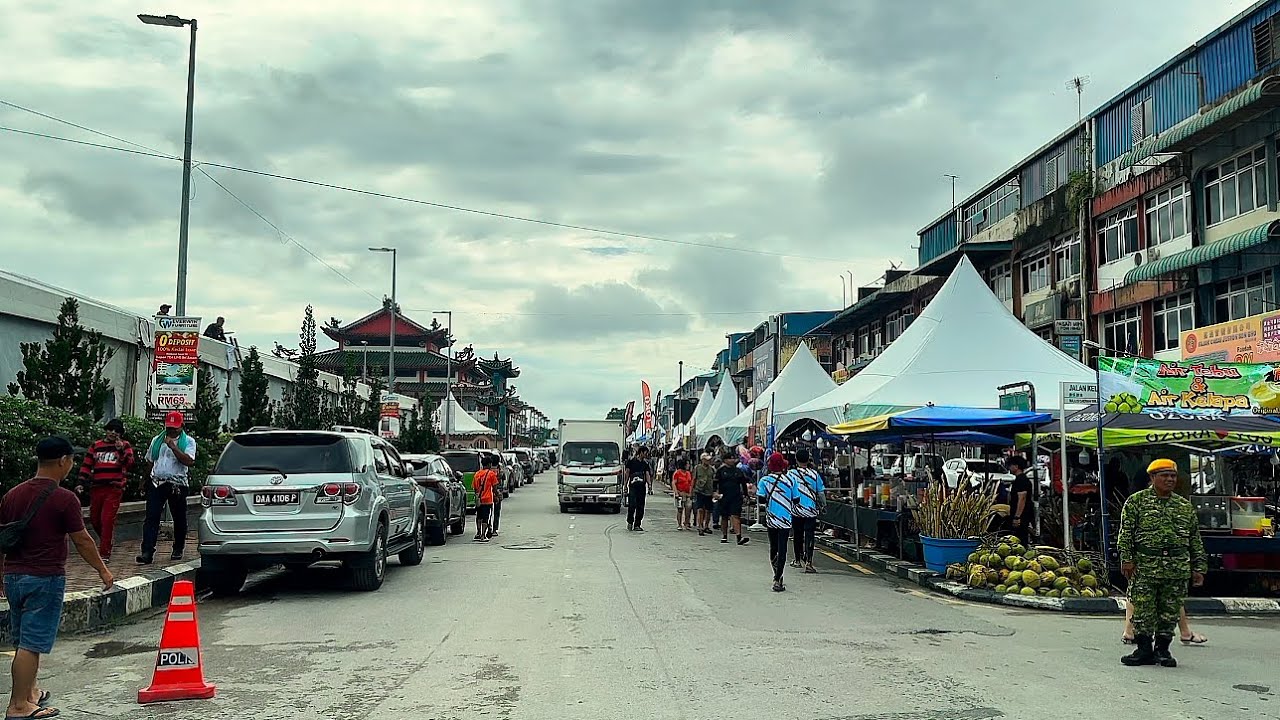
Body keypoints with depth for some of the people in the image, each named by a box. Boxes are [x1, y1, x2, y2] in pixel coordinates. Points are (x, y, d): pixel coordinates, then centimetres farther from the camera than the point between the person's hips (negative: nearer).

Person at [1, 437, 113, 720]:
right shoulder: (64, 498, -14)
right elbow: (82, 540, -10)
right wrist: (102, 570, 2)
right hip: (46, 579, -7)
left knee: (23, 640, 19)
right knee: (31, 644, -2)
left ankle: (30, 692, 31)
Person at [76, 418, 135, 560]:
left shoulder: (125, 445, 4)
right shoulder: (95, 446, 13)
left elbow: (130, 464, -8)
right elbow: (86, 465, 14)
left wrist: (121, 450, -19)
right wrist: (82, 483, 5)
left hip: (114, 489, -4)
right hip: (96, 488, 4)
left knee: (107, 520, -9)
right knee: (94, 519, 12)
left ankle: (104, 553, -4)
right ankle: (106, 541, 37)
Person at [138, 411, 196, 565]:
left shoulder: (188, 441, 0)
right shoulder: (157, 440, 14)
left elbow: (189, 461, -15)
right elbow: (150, 460, 22)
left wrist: (172, 446, -19)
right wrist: (148, 479, 16)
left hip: (177, 484, -2)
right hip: (156, 483, 2)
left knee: (179, 518, 8)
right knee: (151, 517, -9)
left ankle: (178, 549, 24)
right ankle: (147, 552, -14)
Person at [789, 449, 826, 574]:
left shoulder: (791, 473, -4)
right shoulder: (815, 474, -4)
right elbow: (821, 492, 2)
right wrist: (823, 505, 16)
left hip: (796, 510, 1)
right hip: (811, 511, -1)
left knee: (798, 535, 15)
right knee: (809, 536, -3)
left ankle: (798, 560, 27)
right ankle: (808, 561, -14)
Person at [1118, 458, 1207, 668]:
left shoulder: (1186, 506, 14)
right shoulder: (1136, 501, 3)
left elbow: (1196, 540, 16)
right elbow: (1126, 532, -1)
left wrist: (1198, 568, 11)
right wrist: (1127, 559, -10)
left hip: (1177, 570, 3)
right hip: (1144, 566, -3)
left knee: (1170, 611, 6)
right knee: (1143, 611, -3)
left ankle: (1162, 649, 17)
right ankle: (1144, 650, 5)